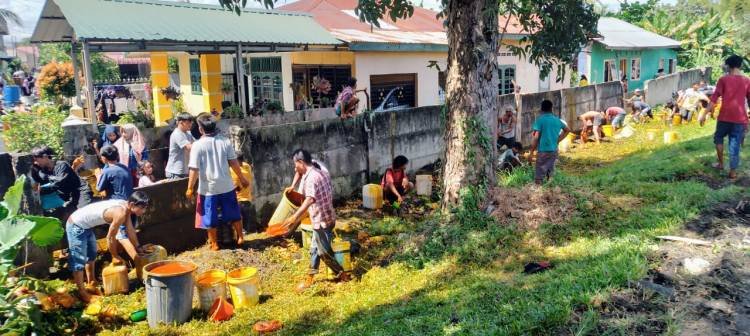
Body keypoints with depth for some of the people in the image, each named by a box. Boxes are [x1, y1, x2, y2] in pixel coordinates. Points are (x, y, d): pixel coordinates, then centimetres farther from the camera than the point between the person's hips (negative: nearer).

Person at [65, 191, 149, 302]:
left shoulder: (125, 207, -3)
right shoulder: (120, 213, -30)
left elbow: (130, 230, 10)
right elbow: (110, 237, -19)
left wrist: (138, 248, 18)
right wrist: (115, 256, -5)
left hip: (85, 225, 11)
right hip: (76, 226, -11)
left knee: (92, 254, 24)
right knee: (79, 260, -4)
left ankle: (91, 283, 40)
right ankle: (82, 292, 5)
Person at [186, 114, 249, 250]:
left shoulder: (197, 145, -12)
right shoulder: (225, 141, -4)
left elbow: (194, 169, -14)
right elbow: (234, 163, -1)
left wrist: (190, 188, -5)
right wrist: (242, 178, 11)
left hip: (208, 188, -3)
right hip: (226, 185, 3)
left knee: (210, 218, 11)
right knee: (234, 213, 18)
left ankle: (214, 244, 20)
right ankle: (240, 237, 25)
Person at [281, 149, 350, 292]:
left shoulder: (310, 177, -21)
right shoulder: (322, 173, 8)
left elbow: (310, 199, -36)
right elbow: (330, 193, 17)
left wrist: (295, 216, -45)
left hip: (321, 220, -10)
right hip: (326, 217, 10)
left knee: (325, 252, 4)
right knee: (315, 249, 18)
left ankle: (342, 275, 16)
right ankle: (310, 278, 28)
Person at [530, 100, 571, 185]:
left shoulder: (540, 119, -11)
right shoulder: (557, 120, 7)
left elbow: (535, 137, -15)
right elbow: (567, 130, 23)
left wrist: (531, 152, -9)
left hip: (543, 151, -6)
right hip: (554, 150, 6)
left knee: (539, 178, -2)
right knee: (550, 173, 16)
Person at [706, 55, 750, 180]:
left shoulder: (723, 79, -4)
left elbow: (714, 98, -7)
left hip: (725, 117, -1)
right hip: (740, 118, 2)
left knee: (719, 138, 22)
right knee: (735, 144, 5)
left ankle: (721, 163, 21)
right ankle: (733, 171, 7)